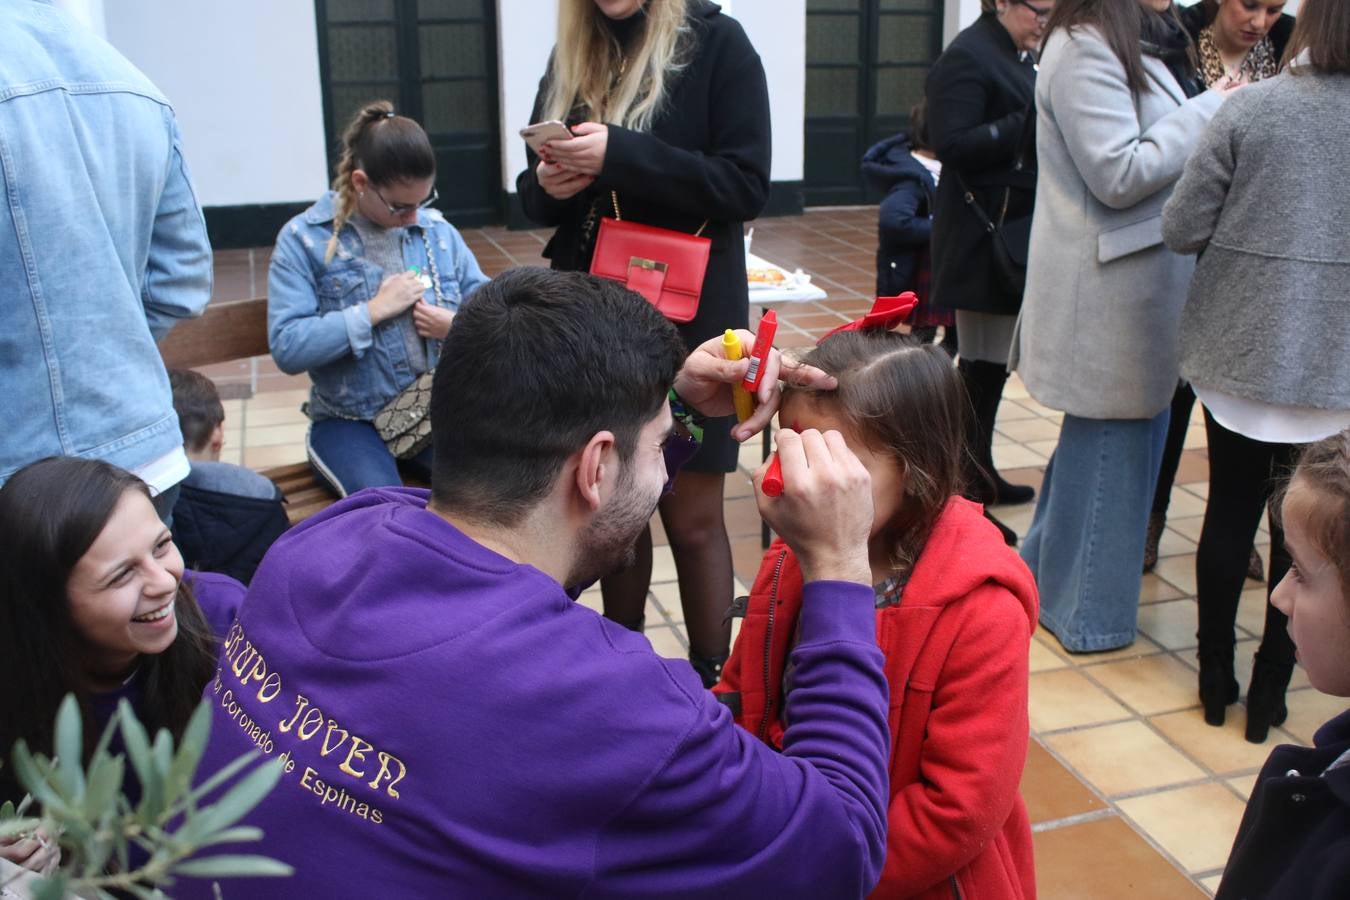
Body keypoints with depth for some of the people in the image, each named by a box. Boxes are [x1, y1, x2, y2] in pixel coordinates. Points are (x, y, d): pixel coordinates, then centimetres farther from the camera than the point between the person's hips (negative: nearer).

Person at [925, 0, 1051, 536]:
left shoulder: (1021, 56, 17)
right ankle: (963, 495, 1)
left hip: (1015, 234, 9)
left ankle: (980, 474, 27)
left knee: (993, 363, 15)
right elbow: (953, 144, -21)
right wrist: (1030, 125, -25)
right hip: (985, 237, -9)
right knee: (981, 365, -6)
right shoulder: (967, 57, -12)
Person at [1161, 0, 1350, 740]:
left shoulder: (1252, 108, -9)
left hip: (1239, 346, 0)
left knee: (1230, 509, 13)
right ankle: (1270, 687, 21)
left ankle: (1216, 676, 24)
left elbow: (1181, 228, -9)